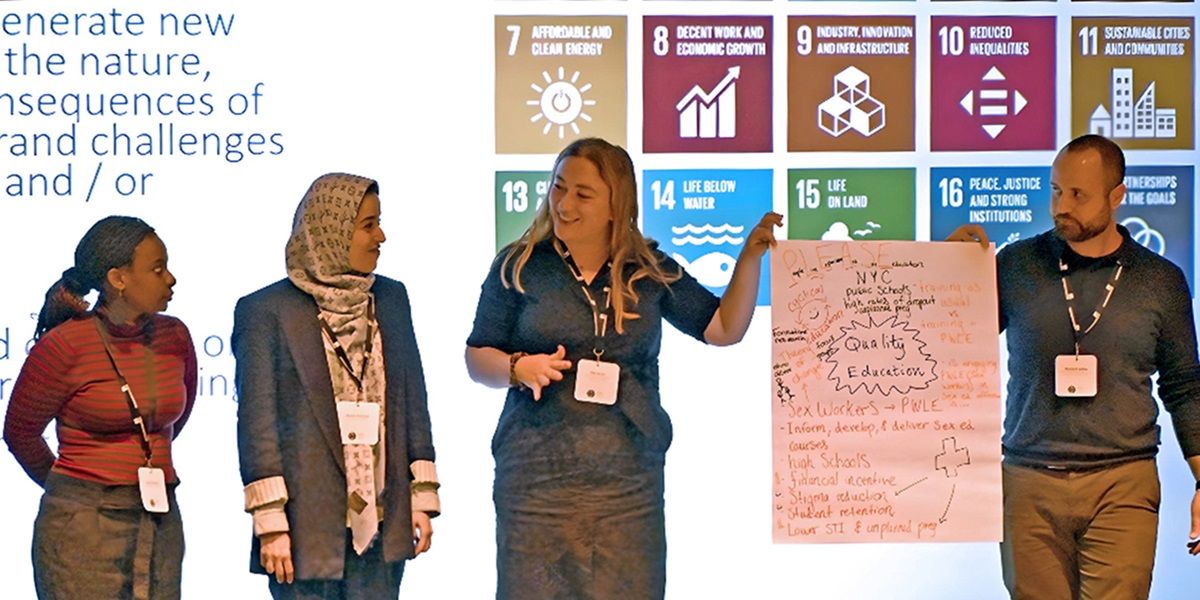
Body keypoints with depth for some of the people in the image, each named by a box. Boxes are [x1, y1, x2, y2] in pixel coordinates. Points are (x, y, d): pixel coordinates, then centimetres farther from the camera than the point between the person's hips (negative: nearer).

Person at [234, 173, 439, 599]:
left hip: (382, 524, 4)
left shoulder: (390, 299, 10)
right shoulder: (266, 311, -4)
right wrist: (270, 524, -11)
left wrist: (422, 498, 8)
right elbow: (256, 421, -6)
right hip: (308, 524, -4)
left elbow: (413, 402, 13)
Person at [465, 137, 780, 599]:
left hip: (629, 480, 2)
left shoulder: (650, 272, 9)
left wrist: (750, 258, 0)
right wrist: (517, 368, -15)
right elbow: (477, 358, 6)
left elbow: (724, 328, 12)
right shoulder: (518, 266, 3)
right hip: (536, 477, -1)